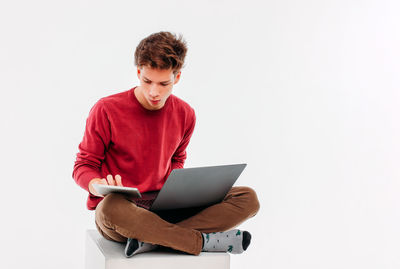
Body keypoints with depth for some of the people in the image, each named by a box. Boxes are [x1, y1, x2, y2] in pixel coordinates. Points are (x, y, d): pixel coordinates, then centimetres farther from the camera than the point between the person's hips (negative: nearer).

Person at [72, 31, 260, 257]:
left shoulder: (185, 115, 4)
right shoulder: (106, 111, -8)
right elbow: (83, 166, -1)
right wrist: (100, 186, -25)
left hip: (164, 208, 5)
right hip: (123, 207, -4)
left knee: (248, 198, -13)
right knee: (112, 208, -44)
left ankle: (151, 239, -27)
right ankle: (202, 241, -24)